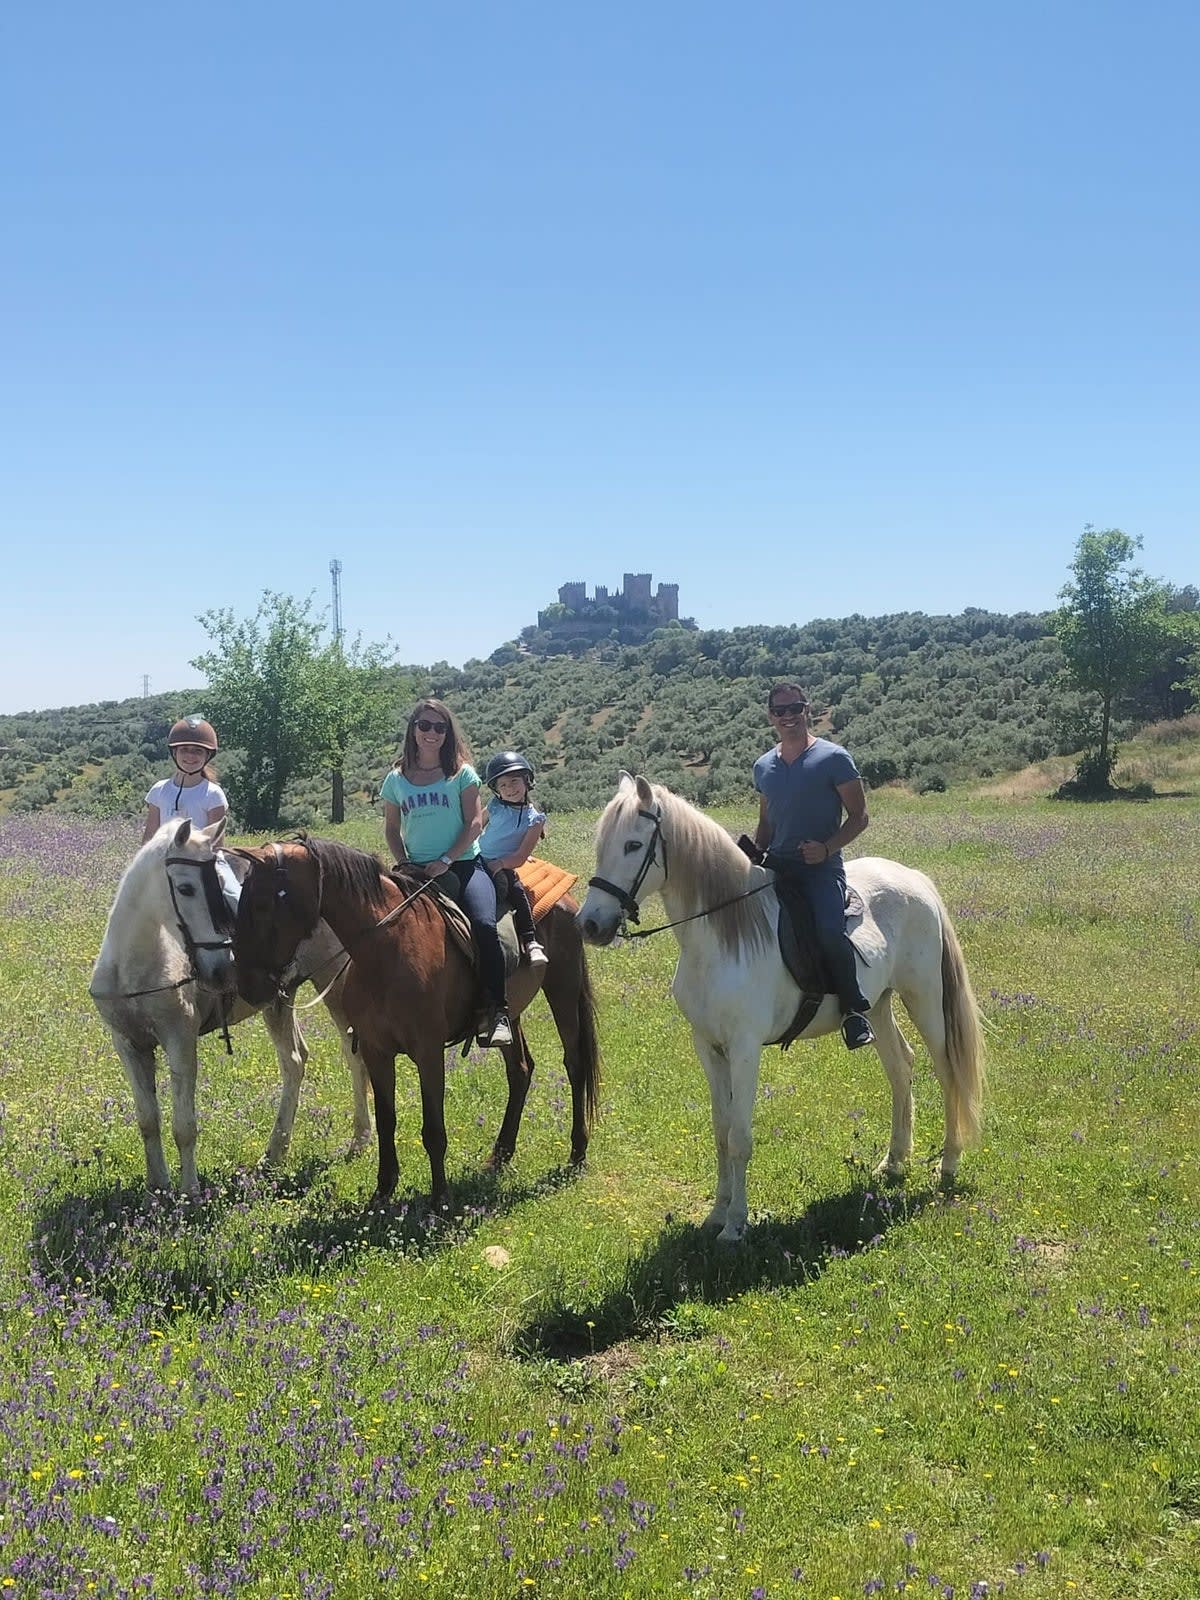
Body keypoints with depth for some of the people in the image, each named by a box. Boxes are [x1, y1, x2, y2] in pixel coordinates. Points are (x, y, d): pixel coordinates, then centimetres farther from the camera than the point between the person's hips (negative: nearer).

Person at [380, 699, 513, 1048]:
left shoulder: (461, 773, 4)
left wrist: (446, 861, -13)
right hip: (417, 871, 3)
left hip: (463, 863, -3)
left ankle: (498, 1011, -24)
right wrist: (403, 864, -1)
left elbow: (475, 823, -2)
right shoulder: (396, 779, 11)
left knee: (484, 925, -29)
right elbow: (391, 829, 16)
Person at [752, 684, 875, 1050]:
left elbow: (859, 816, -3)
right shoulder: (763, 767, 14)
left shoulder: (833, 758, -3)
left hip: (821, 867, -6)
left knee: (829, 931, -30)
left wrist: (827, 848, -18)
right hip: (776, 865, 6)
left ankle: (854, 1009, -9)